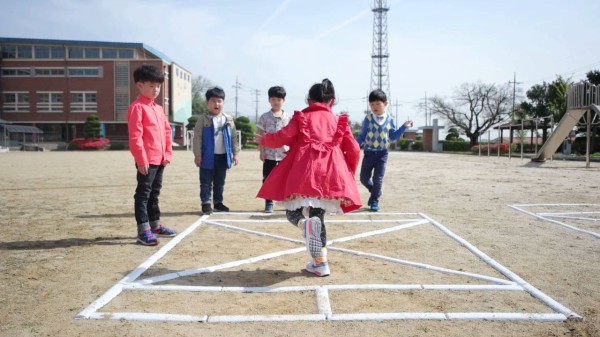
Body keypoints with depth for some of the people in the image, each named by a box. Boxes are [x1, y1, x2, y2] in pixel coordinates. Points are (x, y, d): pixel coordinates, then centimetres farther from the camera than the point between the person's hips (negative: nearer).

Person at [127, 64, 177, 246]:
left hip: (160, 159, 9)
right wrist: (141, 159, -19)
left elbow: (167, 132, 20)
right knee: (143, 194, -3)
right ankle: (143, 230, -1)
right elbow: (135, 136, -16)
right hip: (147, 161, -8)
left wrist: (168, 153, 11)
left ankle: (155, 225, 28)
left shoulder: (159, 108, 17)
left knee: (154, 193, 17)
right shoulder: (137, 107, -9)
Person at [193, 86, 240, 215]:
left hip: (223, 156, 4)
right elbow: (197, 137, -7)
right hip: (208, 156, -4)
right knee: (206, 182, 4)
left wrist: (235, 153, 4)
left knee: (220, 182, 14)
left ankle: (218, 202, 25)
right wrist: (197, 155, -10)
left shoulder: (228, 119, 4)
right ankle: (206, 203, 10)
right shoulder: (203, 119, -6)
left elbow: (234, 137, 8)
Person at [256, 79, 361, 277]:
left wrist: (264, 140, 23)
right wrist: (348, 174, 27)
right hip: (330, 175, 3)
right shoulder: (339, 121, 17)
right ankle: (320, 263, 11)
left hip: (304, 172, -2)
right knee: (318, 216, 15)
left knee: (293, 211, 11)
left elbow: (283, 137, 3)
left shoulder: (302, 117, 11)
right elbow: (354, 150, 12)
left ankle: (306, 225, -27)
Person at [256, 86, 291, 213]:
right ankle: (268, 203, 13)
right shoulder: (265, 117, 2)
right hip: (269, 154, 0)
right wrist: (261, 151, -5)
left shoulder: (288, 117, 5)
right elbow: (260, 135, 1)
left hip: (284, 154, 1)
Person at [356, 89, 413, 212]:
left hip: (382, 154, 0)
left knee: (378, 178, -2)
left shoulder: (389, 120, 1)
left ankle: (374, 200, 15)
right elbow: (362, 136, 1)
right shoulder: (368, 119, -2)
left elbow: (393, 136, 8)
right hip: (369, 153, 1)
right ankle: (374, 191, 34)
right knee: (364, 178, 6)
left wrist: (404, 127, 2)